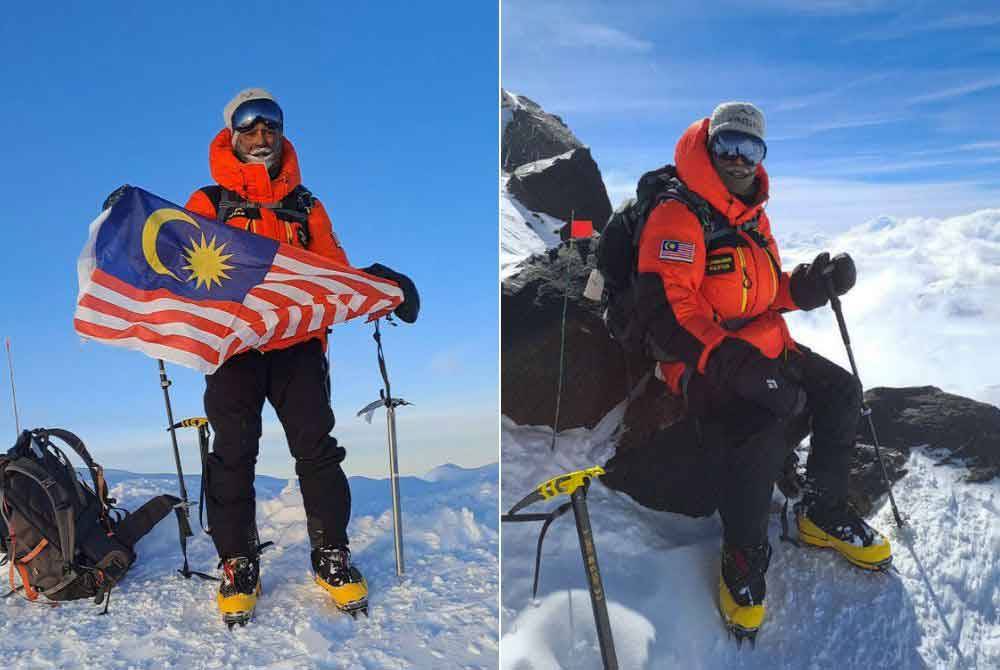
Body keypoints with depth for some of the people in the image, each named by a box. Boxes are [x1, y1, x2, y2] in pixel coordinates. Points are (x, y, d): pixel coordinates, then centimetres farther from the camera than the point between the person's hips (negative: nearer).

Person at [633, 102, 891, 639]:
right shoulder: (676, 219, -15)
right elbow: (667, 315, -24)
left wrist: (806, 286, -2)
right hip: (707, 365, -9)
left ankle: (822, 515, 18)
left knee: (841, 391, 2)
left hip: (764, 348, 9)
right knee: (760, 434, -31)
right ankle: (743, 560, -9)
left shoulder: (754, 217, 14)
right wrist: (732, 363, -35)